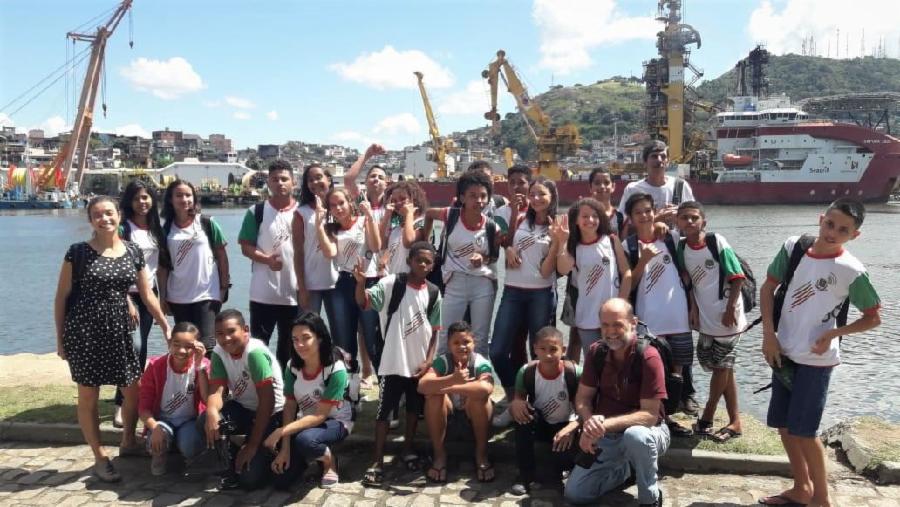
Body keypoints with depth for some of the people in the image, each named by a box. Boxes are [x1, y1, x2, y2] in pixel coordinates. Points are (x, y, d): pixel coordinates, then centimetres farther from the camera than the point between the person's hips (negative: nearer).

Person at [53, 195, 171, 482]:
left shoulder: (133, 253, 4)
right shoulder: (78, 252, -5)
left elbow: (147, 295, 9)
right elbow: (61, 297, -1)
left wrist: (166, 328, 7)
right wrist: (60, 337, -2)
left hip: (119, 330, 4)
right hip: (83, 332, -3)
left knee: (134, 390, 8)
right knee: (88, 396, 4)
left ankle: (128, 443, 32)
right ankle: (100, 458, 18)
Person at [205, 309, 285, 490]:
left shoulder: (256, 353, -26)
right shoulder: (218, 353, -8)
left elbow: (267, 401, -26)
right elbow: (216, 389, -17)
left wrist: (253, 444, -24)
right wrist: (211, 411, -42)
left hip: (271, 414, -5)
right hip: (243, 409, 6)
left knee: (250, 479, -16)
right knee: (207, 422, -25)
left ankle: (265, 455, 18)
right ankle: (232, 464, 1)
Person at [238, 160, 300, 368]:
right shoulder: (256, 211, -2)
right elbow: (246, 247, -3)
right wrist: (267, 259, -21)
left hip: (294, 292, 2)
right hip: (263, 293, -2)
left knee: (289, 345, 14)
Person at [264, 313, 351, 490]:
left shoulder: (336, 369, -27)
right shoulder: (293, 366, -11)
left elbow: (320, 415, -25)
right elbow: (289, 407, -8)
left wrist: (280, 432, -30)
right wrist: (285, 447, -17)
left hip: (335, 421, -5)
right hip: (306, 421, 5)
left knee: (304, 440, -37)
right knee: (282, 480, -8)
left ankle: (329, 461, -4)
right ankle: (313, 454, 21)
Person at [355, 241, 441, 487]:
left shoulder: (433, 293, 1)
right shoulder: (391, 284, -10)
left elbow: (434, 330, 6)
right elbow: (364, 302, -21)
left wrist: (429, 360, -1)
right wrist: (360, 282, -41)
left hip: (420, 363, 4)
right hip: (393, 362, -4)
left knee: (415, 408, 18)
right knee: (384, 411, 1)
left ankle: (408, 449, 37)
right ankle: (377, 462, 10)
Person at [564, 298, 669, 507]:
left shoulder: (648, 357, -23)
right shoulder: (596, 352, -6)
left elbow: (650, 415, -25)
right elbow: (582, 399, -2)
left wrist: (604, 425, -33)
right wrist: (590, 423, -25)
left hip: (646, 432, -5)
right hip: (606, 437, 5)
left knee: (635, 436, -41)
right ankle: (625, 469, 23)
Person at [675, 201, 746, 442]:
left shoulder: (717, 242, -12)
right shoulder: (682, 248, 3)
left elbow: (737, 277, -12)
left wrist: (730, 309, -16)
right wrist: (694, 310, 3)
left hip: (726, 318, -6)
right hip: (706, 319, 6)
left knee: (721, 367, 3)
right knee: (723, 369, 13)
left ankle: (706, 418, 16)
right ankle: (734, 422, 23)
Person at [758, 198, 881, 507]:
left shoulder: (851, 271, -15)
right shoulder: (794, 247, -4)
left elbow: (874, 318, -3)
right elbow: (768, 288, 5)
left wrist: (834, 333, -16)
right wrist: (769, 334, -3)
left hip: (816, 359, -5)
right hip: (784, 352, 5)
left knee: (803, 430, -3)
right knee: (784, 426, 13)